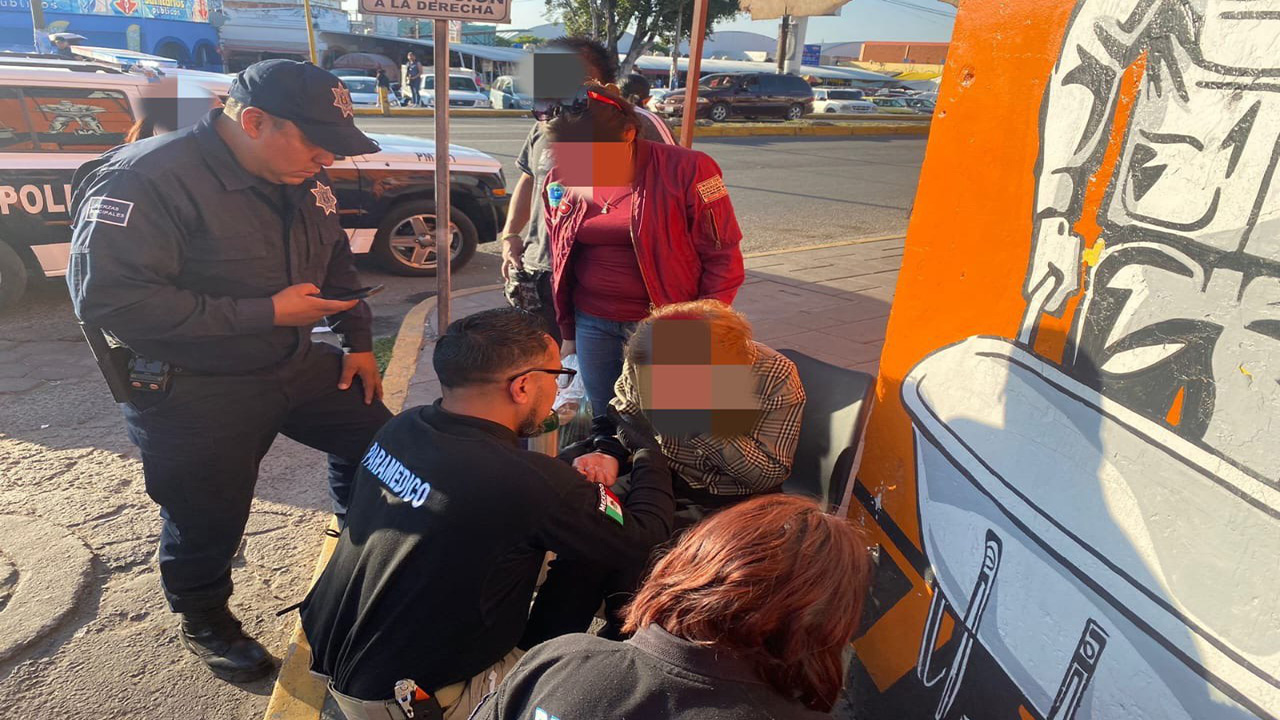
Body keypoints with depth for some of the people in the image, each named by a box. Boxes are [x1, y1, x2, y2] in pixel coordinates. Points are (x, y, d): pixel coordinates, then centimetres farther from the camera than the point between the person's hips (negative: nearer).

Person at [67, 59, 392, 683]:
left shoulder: (302, 176, 0)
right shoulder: (145, 180, -24)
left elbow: (336, 260, 14)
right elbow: (108, 299, -30)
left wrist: (357, 340, 7)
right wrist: (265, 312, -29)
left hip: (297, 364, 7)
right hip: (192, 392, -6)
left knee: (374, 434, 10)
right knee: (208, 521, 9)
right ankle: (203, 621, 40)